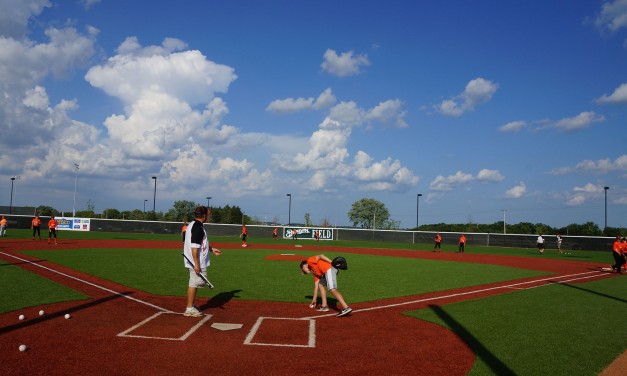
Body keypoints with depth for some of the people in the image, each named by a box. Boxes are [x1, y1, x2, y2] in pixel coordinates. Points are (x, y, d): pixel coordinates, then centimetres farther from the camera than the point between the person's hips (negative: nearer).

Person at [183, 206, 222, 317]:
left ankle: (191, 306, 26)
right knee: (194, 283, -3)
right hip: (197, 262, -10)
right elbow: (194, 247, -24)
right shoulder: (198, 227, -19)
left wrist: (211, 249, 26)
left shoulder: (192, 225, 14)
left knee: (194, 283, 17)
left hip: (195, 261, 10)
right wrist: (196, 264, -24)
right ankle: (189, 309, 5)